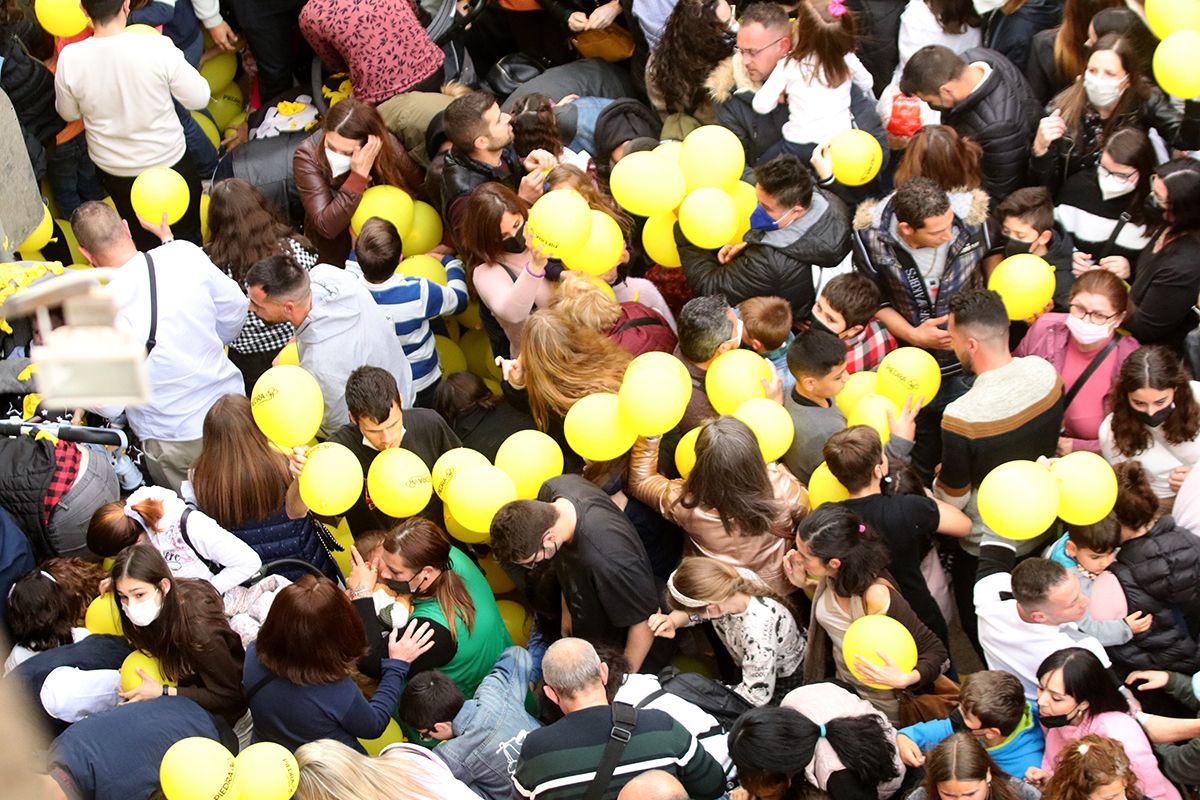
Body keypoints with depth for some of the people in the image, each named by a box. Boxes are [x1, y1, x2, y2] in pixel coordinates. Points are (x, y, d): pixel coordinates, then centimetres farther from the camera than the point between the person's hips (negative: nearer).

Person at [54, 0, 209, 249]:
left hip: (112, 170, 2)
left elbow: (68, 113, -2)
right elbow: (198, 98, -14)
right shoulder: (158, 48, -27)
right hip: (169, 162, -2)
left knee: (143, 240, 25)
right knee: (188, 235, 22)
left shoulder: (70, 59, -20)